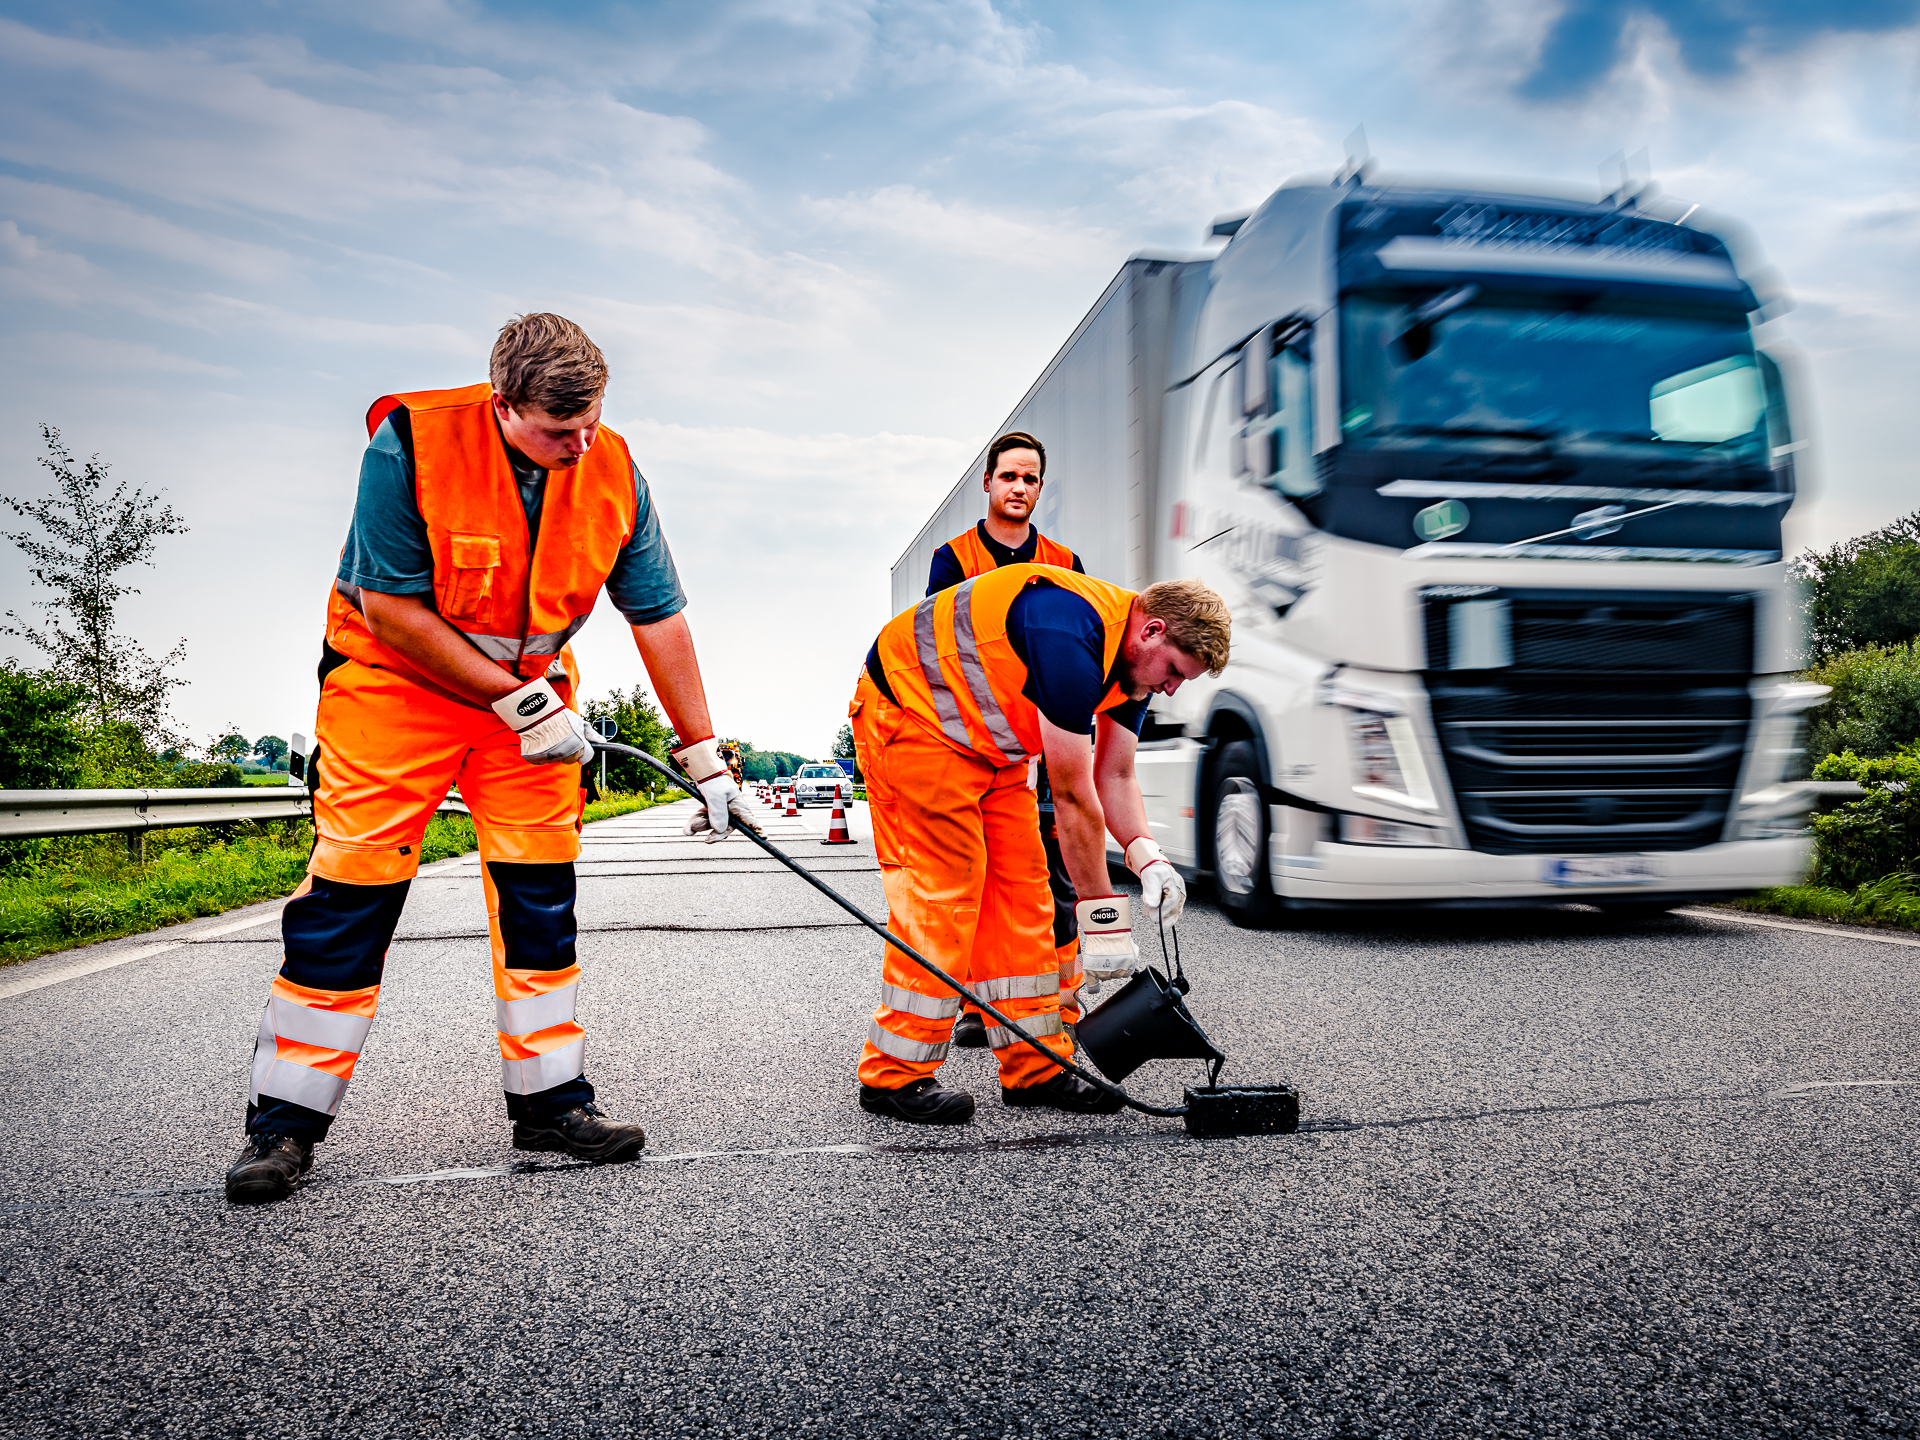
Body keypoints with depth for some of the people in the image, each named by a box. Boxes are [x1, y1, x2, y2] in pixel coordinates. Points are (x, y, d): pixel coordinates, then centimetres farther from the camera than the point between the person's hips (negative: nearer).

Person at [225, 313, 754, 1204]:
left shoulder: (613, 472, -11)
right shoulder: (411, 443, -23)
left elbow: (658, 617, -5)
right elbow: (390, 609, -20)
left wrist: (703, 754, -4)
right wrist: (515, 700, -21)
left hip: (534, 693, 4)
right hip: (397, 685, -3)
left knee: (541, 897, 2)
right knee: (349, 895, -5)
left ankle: (550, 1098, 13)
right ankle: (286, 1120, 8)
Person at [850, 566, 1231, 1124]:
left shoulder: (1131, 656, -3)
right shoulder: (1070, 639, -32)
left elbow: (1115, 777, 3)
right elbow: (1073, 793, -28)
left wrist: (1147, 857, -14)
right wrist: (1103, 915, -21)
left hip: (989, 739, 9)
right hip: (909, 711, -9)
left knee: (1020, 891, 4)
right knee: (942, 892, -12)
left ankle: (1034, 1067, 11)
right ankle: (895, 1075, -2)